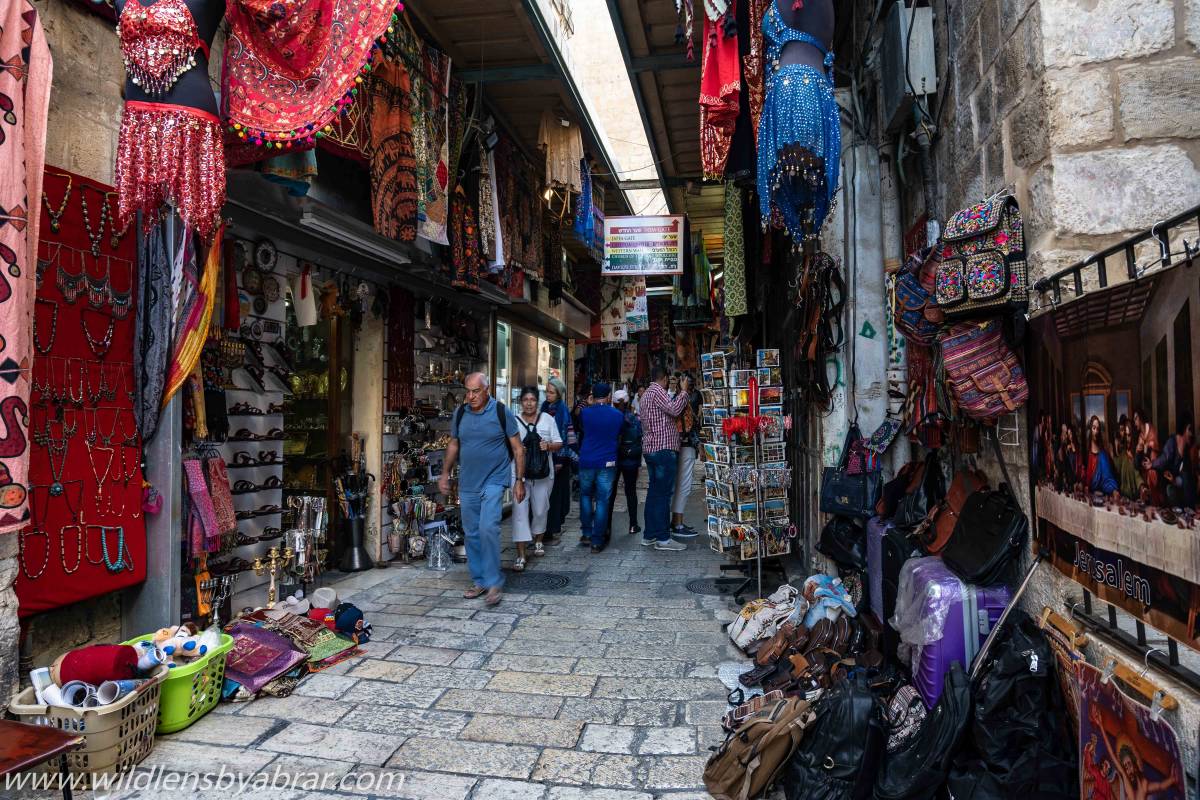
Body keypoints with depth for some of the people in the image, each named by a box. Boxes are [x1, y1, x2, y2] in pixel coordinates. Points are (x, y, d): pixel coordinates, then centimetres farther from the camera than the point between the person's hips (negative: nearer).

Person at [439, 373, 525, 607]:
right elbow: (453, 445, 17)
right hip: (467, 484, 5)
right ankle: (479, 580, 23)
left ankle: (494, 583, -6)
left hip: (494, 481, -5)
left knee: (488, 529, -18)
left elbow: (517, 448, -3)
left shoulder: (501, 412, -6)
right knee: (471, 534, 9)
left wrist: (520, 480, -6)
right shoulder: (460, 413, 6)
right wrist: (445, 474, 11)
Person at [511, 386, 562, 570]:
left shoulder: (547, 419, 5)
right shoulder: (514, 421, 2)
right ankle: (520, 555, -6)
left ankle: (538, 541, 39)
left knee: (540, 510, 12)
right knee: (520, 511, -8)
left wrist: (549, 446, -13)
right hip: (519, 473, -1)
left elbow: (558, 444, 7)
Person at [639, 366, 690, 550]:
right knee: (664, 493, -8)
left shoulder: (647, 393, 20)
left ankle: (649, 535, 16)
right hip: (663, 448, -10)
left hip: (650, 448, 10)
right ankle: (663, 538, -6)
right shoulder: (657, 391, -11)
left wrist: (673, 391, 25)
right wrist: (684, 391, -11)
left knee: (654, 492, 13)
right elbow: (675, 410, -21)